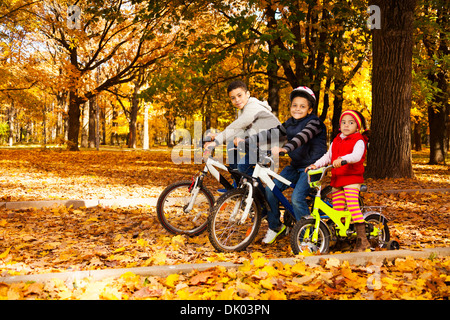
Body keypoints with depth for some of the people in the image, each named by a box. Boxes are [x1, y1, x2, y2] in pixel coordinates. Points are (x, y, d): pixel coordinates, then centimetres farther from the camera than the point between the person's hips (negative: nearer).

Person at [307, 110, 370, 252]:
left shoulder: (359, 141, -4)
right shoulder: (336, 141, 18)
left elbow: (356, 156, -23)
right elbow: (327, 156, 16)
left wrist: (342, 159, -41)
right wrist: (315, 165, 0)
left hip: (352, 177, -7)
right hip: (336, 179, 7)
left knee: (353, 205, -17)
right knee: (337, 210, 8)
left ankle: (362, 239, -14)